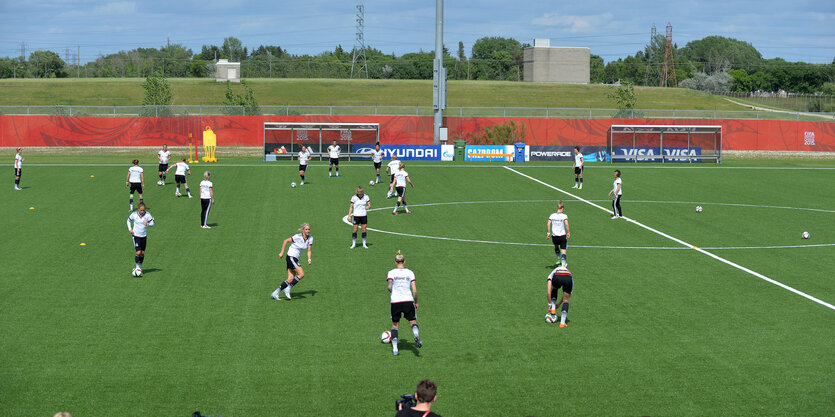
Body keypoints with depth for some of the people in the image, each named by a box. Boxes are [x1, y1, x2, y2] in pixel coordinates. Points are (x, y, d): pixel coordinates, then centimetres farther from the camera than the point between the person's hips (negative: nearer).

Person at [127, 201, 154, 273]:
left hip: (144, 236, 2)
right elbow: (128, 220, 9)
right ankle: (137, 267, 1)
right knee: (138, 252, -14)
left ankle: (140, 266, 25)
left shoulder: (147, 215, -10)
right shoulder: (134, 214, -9)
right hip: (136, 235, -2)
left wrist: (147, 224, -29)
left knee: (142, 253, 7)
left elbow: (152, 224, -8)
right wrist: (130, 229, -2)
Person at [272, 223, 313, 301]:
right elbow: (286, 241, -6)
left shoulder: (310, 238, 1)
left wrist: (309, 259, -14)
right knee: (301, 274, -19)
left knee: (290, 280, 1)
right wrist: (282, 252, -5)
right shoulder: (298, 237, -17)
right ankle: (287, 289, -11)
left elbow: (309, 250, 3)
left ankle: (275, 293, 4)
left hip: (295, 259, 7)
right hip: (291, 256, -7)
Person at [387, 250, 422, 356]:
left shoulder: (392, 272, 2)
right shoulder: (410, 272, 6)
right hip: (408, 301, 0)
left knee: (395, 325, 14)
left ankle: (395, 349, 8)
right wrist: (416, 302, 14)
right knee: (413, 322, 8)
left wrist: (392, 293, 10)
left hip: (395, 302, 0)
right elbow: (414, 290, 1)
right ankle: (416, 336, -27)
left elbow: (389, 287, -12)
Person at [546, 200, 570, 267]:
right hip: (562, 236, -3)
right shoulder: (564, 216, -6)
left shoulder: (552, 215, 2)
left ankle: (559, 259, 47)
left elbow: (548, 224, -4)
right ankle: (563, 264, -14)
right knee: (563, 251, -3)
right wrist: (568, 232, -7)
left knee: (556, 247, 31)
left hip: (554, 236, 3)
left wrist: (549, 233, 1)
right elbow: (566, 224, -18)